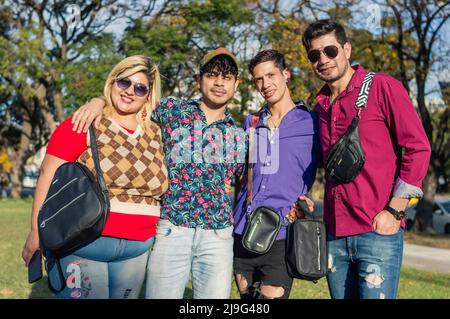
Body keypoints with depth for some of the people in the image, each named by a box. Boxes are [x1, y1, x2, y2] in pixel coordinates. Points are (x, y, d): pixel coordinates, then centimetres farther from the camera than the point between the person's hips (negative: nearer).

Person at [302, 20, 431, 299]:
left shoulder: (382, 87, -3)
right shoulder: (321, 105, 14)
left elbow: (418, 147, -7)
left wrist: (394, 212, -11)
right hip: (335, 234, 6)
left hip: (377, 231, -5)